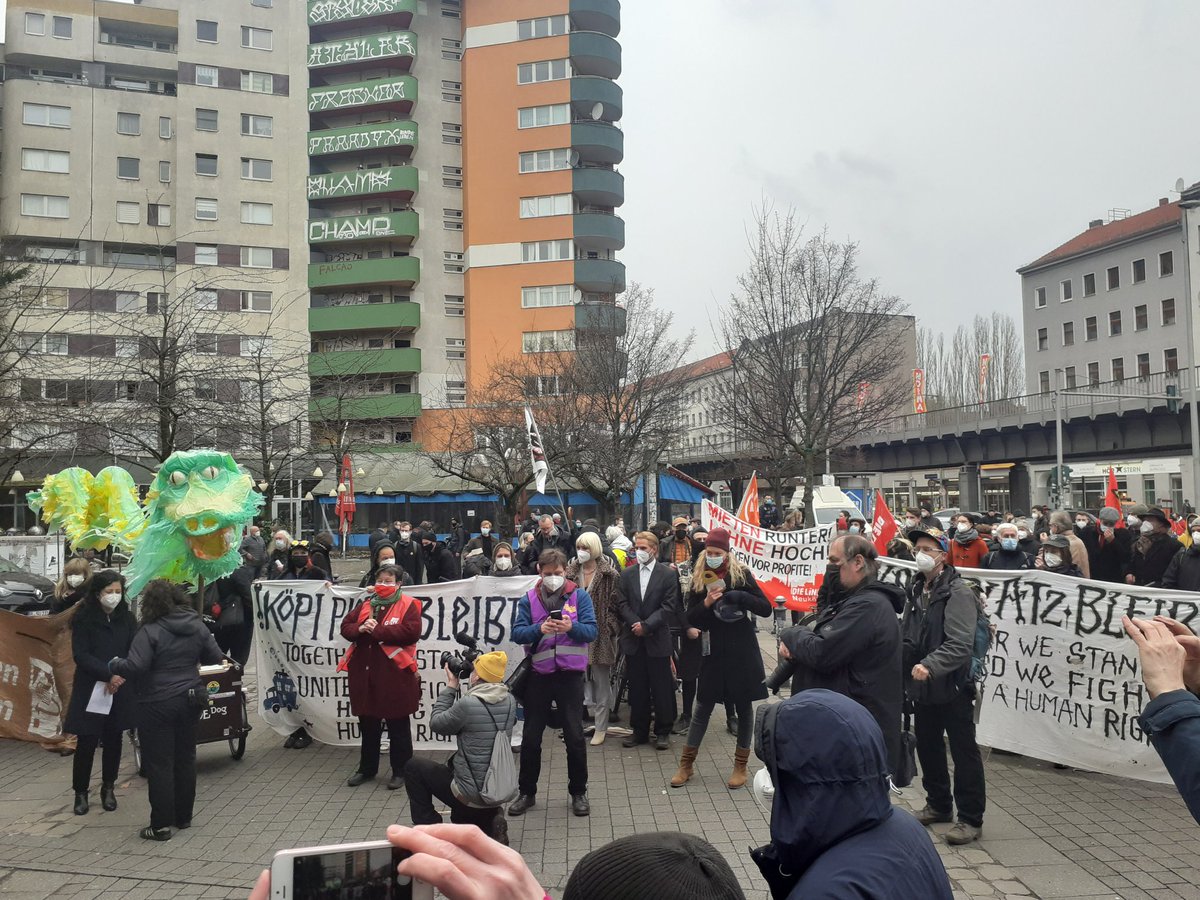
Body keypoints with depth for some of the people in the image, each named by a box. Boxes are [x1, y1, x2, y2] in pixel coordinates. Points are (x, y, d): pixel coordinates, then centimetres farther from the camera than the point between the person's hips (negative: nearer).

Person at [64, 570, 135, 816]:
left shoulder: (126, 617, 2)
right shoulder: (83, 618, -7)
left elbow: (134, 652, 1)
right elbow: (80, 655, -11)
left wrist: (119, 676, -15)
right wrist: (108, 674, -20)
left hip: (119, 690, 3)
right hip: (90, 689, -3)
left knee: (113, 740, 10)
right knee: (86, 742, 0)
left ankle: (108, 788, 26)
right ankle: (80, 791, 16)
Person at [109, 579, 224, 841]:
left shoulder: (150, 631, -16)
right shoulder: (197, 626, 1)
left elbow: (135, 666, -23)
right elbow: (215, 657, 7)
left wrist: (114, 665, -4)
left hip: (157, 705, -6)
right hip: (190, 701, 6)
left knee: (158, 763, 2)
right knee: (186, 758, 16)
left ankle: (161, 825, 7)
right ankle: (184, 817, 27)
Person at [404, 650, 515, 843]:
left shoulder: (468, 703, -21)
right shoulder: (510, 702, -2)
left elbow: (436, 724, -6)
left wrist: (450, 687, 0)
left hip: (471, 795, -6)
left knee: (413, 766, 14)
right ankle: (488, 821, 9)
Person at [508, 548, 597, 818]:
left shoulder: (580, 596, -2)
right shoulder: (529, 599, 1)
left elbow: (591, 631, -8)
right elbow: (517, 633, -6)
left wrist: (571, 627, -28)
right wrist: (539, 629, -24)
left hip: (570, 675, -1)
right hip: (538, 675, 1)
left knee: (575, 737, 6)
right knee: (531, 737, 10)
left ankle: (578, 792, 22)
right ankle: (526, 792, 25)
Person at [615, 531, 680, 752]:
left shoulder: (668, 574, -2)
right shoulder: (627, 574, 8)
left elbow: (669, 607, -7)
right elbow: (622, 604, 4)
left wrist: (646, 625, -14)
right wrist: (635, 624, -11)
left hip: (658, 639, -3)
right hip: (633, 639, 3)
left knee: (661, 688, 3)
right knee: (637, 688, 9)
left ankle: (663, 731, 14)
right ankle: (639, 731, 19)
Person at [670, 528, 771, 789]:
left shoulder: (741, 575, -5)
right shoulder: (699, 579, 1)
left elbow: (766, 608, -9)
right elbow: (691, 619, 1)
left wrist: (741, 597, -24)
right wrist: (706, 603, -18)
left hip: (742, 650, -1)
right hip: (714, 651, 2)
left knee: (744, 707, 8)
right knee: (703, 706, 7)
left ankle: (741, 765, 21)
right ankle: (686, 764, 17)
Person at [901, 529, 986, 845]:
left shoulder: (958, 593, -16)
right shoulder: (917, 590, 9)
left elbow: (959, 644, -25)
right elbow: (908, 634, 18)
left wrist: (930, 666, -35)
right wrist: (908, 668, 8)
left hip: (952, 687, -8)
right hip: (923, 687, 8)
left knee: (964, 753, 2)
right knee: (927, 747, 17)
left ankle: (971, 819, 12)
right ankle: (939, 805, 33)